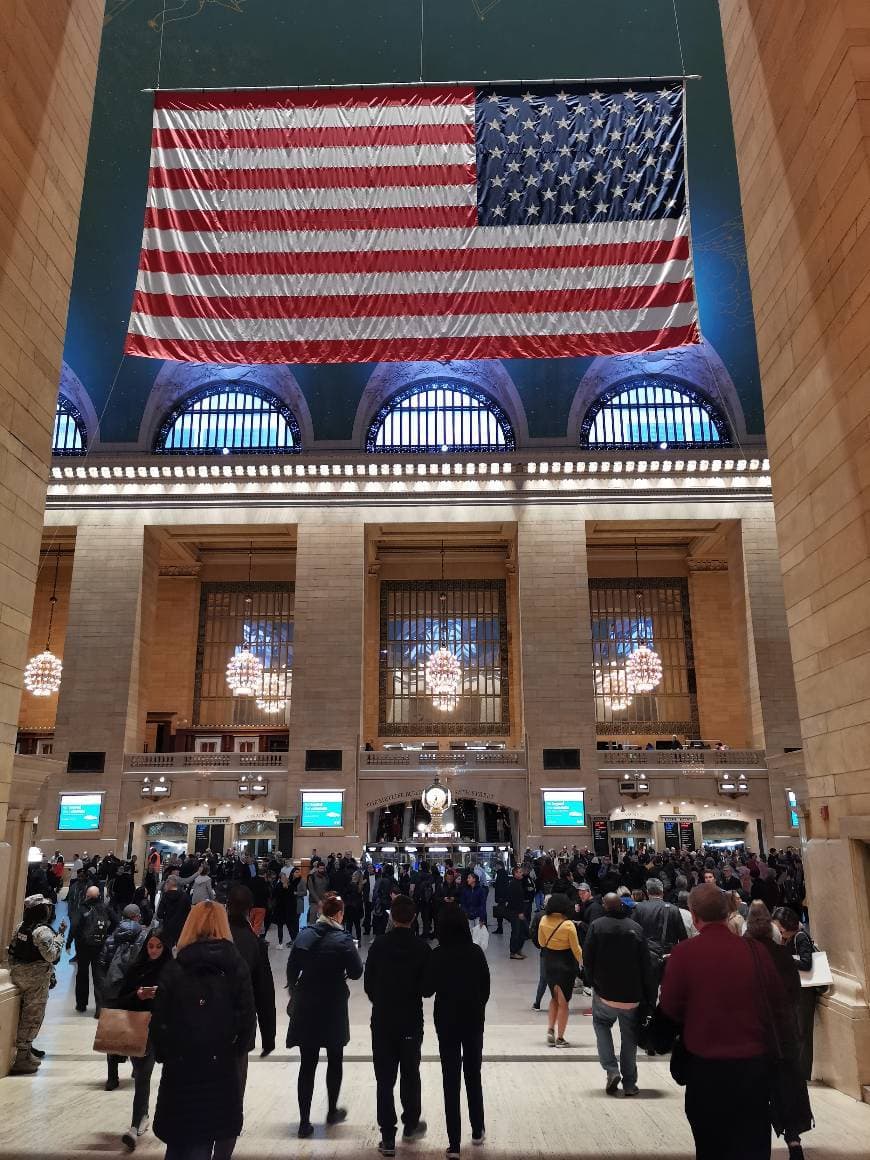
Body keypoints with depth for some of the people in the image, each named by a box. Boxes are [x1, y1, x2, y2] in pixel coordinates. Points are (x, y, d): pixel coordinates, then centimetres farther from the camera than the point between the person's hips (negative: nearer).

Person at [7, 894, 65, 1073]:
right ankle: (22, 1059, 3)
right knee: (33, 1016, 0)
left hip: (20, 974, 8)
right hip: (37, 977, -8)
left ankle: (26, 1047, 34)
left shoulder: (20, 927, 5)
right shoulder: (43, 931, -21)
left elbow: (12, 950, 12)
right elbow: (51, 955, -23)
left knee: (26, 1013, 21)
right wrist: (60, 936, -17)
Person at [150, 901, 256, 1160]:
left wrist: (164, 1055, 9)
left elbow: (159, 1021, -5)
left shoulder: (174, 969, -4)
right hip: (223, 1065, 0)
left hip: (181, 1066, 0)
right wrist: (237, 1052, 6)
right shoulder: (236, 966, -4)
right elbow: (247, 1018, -8)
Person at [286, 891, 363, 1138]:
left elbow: (291, 968, 4)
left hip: (304, 1008, 3)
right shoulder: (342, 940, -13)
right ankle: (332, 1111, 29)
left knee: (307, 1064, 9)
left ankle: (304, 1122, 9)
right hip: (333, 1008, -3)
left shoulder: (305, 935, -1)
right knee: (335, 1059, 17)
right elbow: (356, 972, -10)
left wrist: (295, 995, 16)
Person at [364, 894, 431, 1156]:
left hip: (382, 1020, 0)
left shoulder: (378, 945, -8)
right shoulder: (422, 948, -11)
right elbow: (427, 987, -6)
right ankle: (411, 1125, 32)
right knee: (410, 1075, 19)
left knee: (385, 1079, 7)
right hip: (411, 1021, 0)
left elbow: (368, 984, -2)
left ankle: (388, 1138, 7)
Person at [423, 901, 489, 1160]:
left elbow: (427, 990, -8)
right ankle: (477, 1131, 31)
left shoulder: (437, 955, -14)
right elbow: (486, 987, -1)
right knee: (473, 1075, 19)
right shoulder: (476, 952, -8)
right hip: (473, 1020, 2)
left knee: (450, 1080, 6)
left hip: (447, 1021, -2)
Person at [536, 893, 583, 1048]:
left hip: (549, 963, 4)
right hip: (566, 964, -4)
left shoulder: (544, 921, -8)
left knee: (554, 998, 23)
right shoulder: (568, 924, -20)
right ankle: (560, 1038, 13)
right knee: (563, 1002, 9)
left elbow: (541, 943, 4)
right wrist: (581, 962, 4)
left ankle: (550, 1030, 13)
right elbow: (576, 948, -12)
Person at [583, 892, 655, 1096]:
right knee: (630, 1036, 14)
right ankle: (629, 1083, 18)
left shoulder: (597, 926, -7)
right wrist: (649, 997, 2)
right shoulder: (635, 927, -4)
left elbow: (587, 958, -6)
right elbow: (646, 966, -3)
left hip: (605, 992, -1)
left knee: (601, 1024, 20)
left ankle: (611, 1070, 4)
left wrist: (593, 982, 10)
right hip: (632, 995, 1)